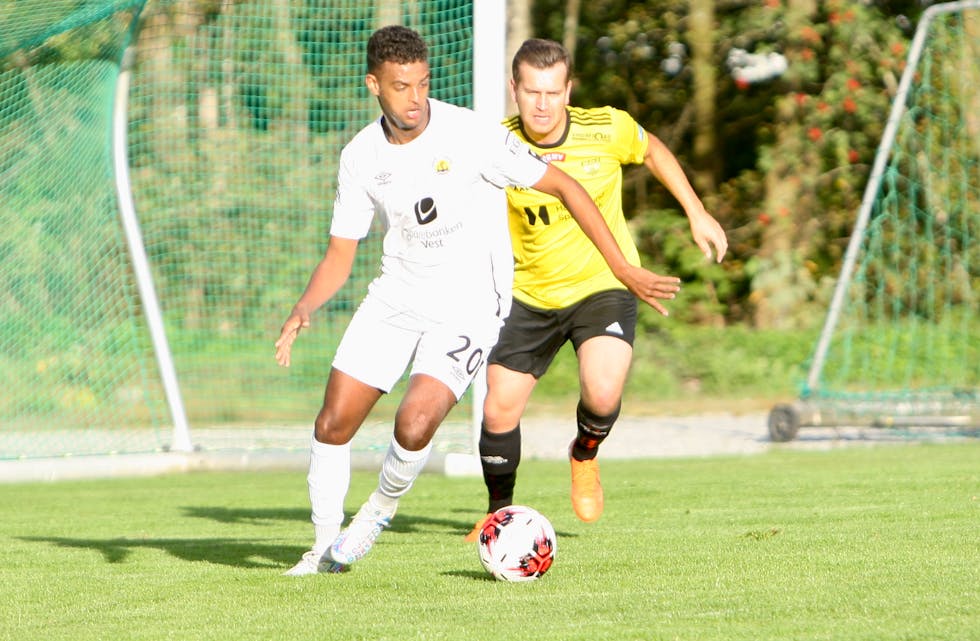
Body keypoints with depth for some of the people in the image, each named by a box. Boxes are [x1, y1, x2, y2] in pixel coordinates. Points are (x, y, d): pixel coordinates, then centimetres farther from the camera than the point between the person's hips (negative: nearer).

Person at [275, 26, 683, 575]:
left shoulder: (469, 135, -18)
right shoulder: (361, 157, -3)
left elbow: (563, 186, -12)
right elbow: (340, 256, 6)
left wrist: (625, 270, -13)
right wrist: (304, 309, -15)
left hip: (468, 308, -5)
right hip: (396, 297, 5)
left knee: (414, 425, -24)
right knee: (333, 423, 1)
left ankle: (382, 508, 8)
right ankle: (326, 548, 22)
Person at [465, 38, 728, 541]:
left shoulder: (607, 129, -16)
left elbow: (652, 151, 8)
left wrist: (697, 214, 10)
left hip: (604, 286, -1)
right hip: (530, 294, 1)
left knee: (602, 393, -24)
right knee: (499, 411, -1)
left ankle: (585, 455, 13)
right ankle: (500, 512, 27)